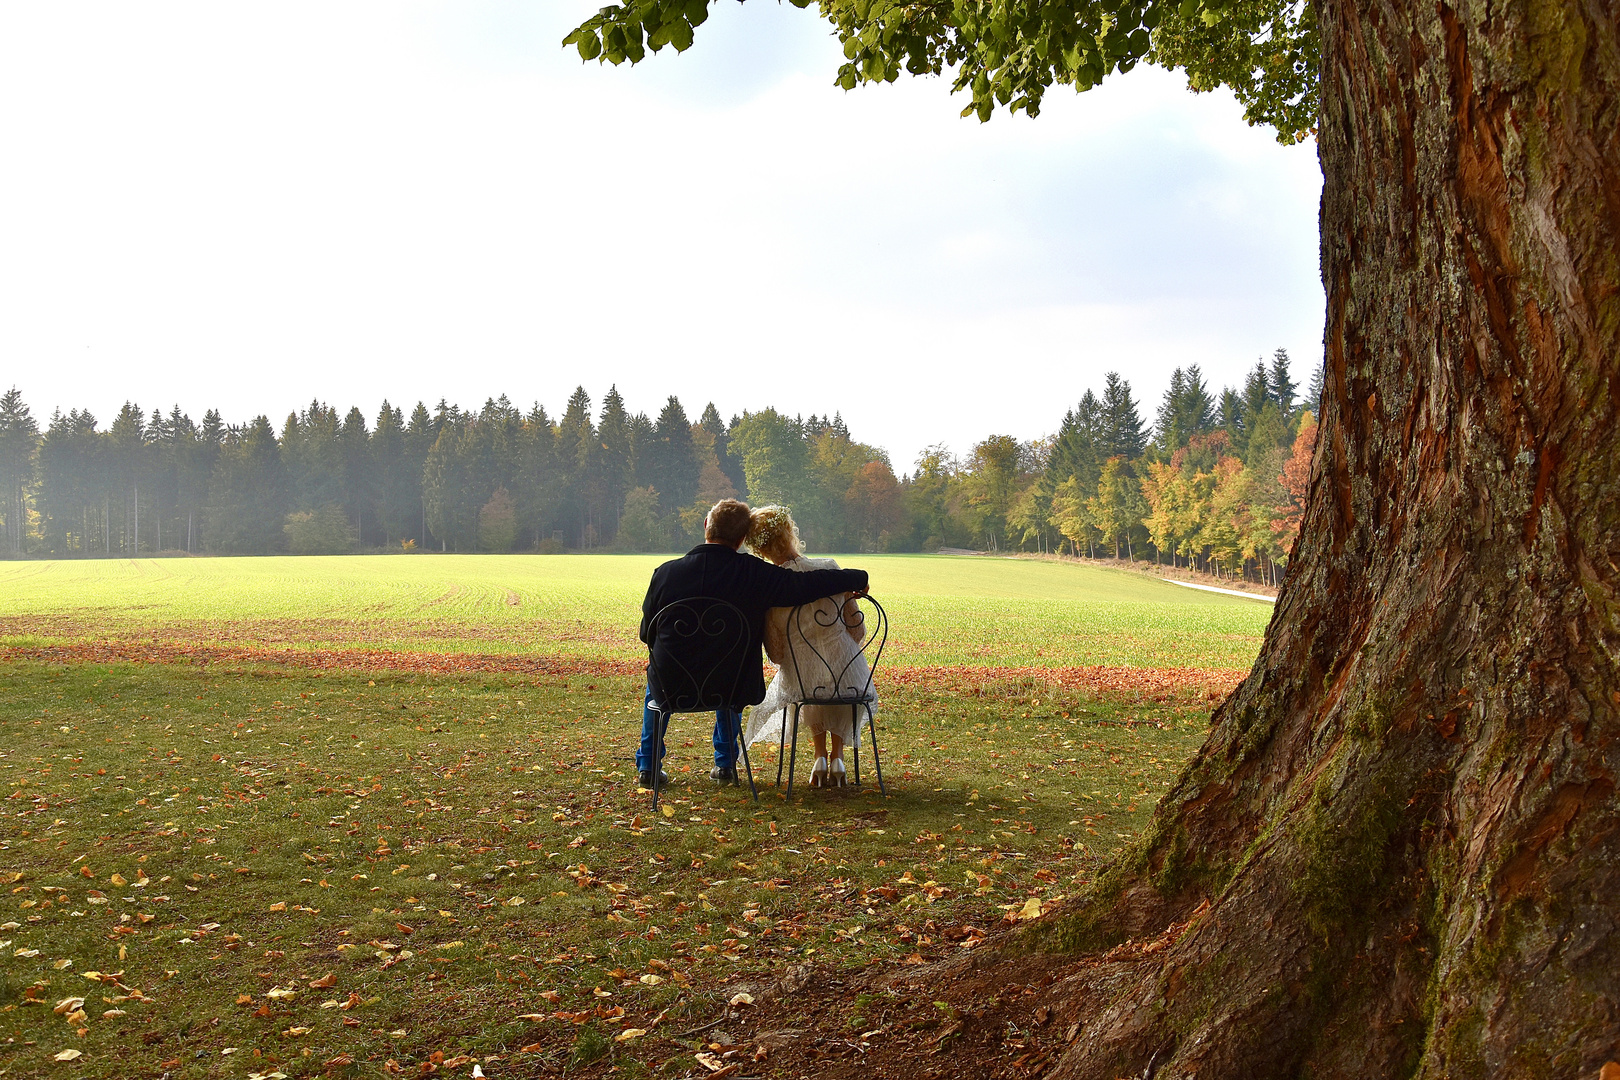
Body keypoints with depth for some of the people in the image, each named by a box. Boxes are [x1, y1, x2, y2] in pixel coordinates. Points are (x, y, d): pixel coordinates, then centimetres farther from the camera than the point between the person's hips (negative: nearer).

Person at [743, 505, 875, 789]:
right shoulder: (830, 568, -10)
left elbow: (775, 653, -6)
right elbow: (857, 630, -2)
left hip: (802, 683, 0)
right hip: (848, 676, 0)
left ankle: (820, 755, 28)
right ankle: (837, 756, 27)